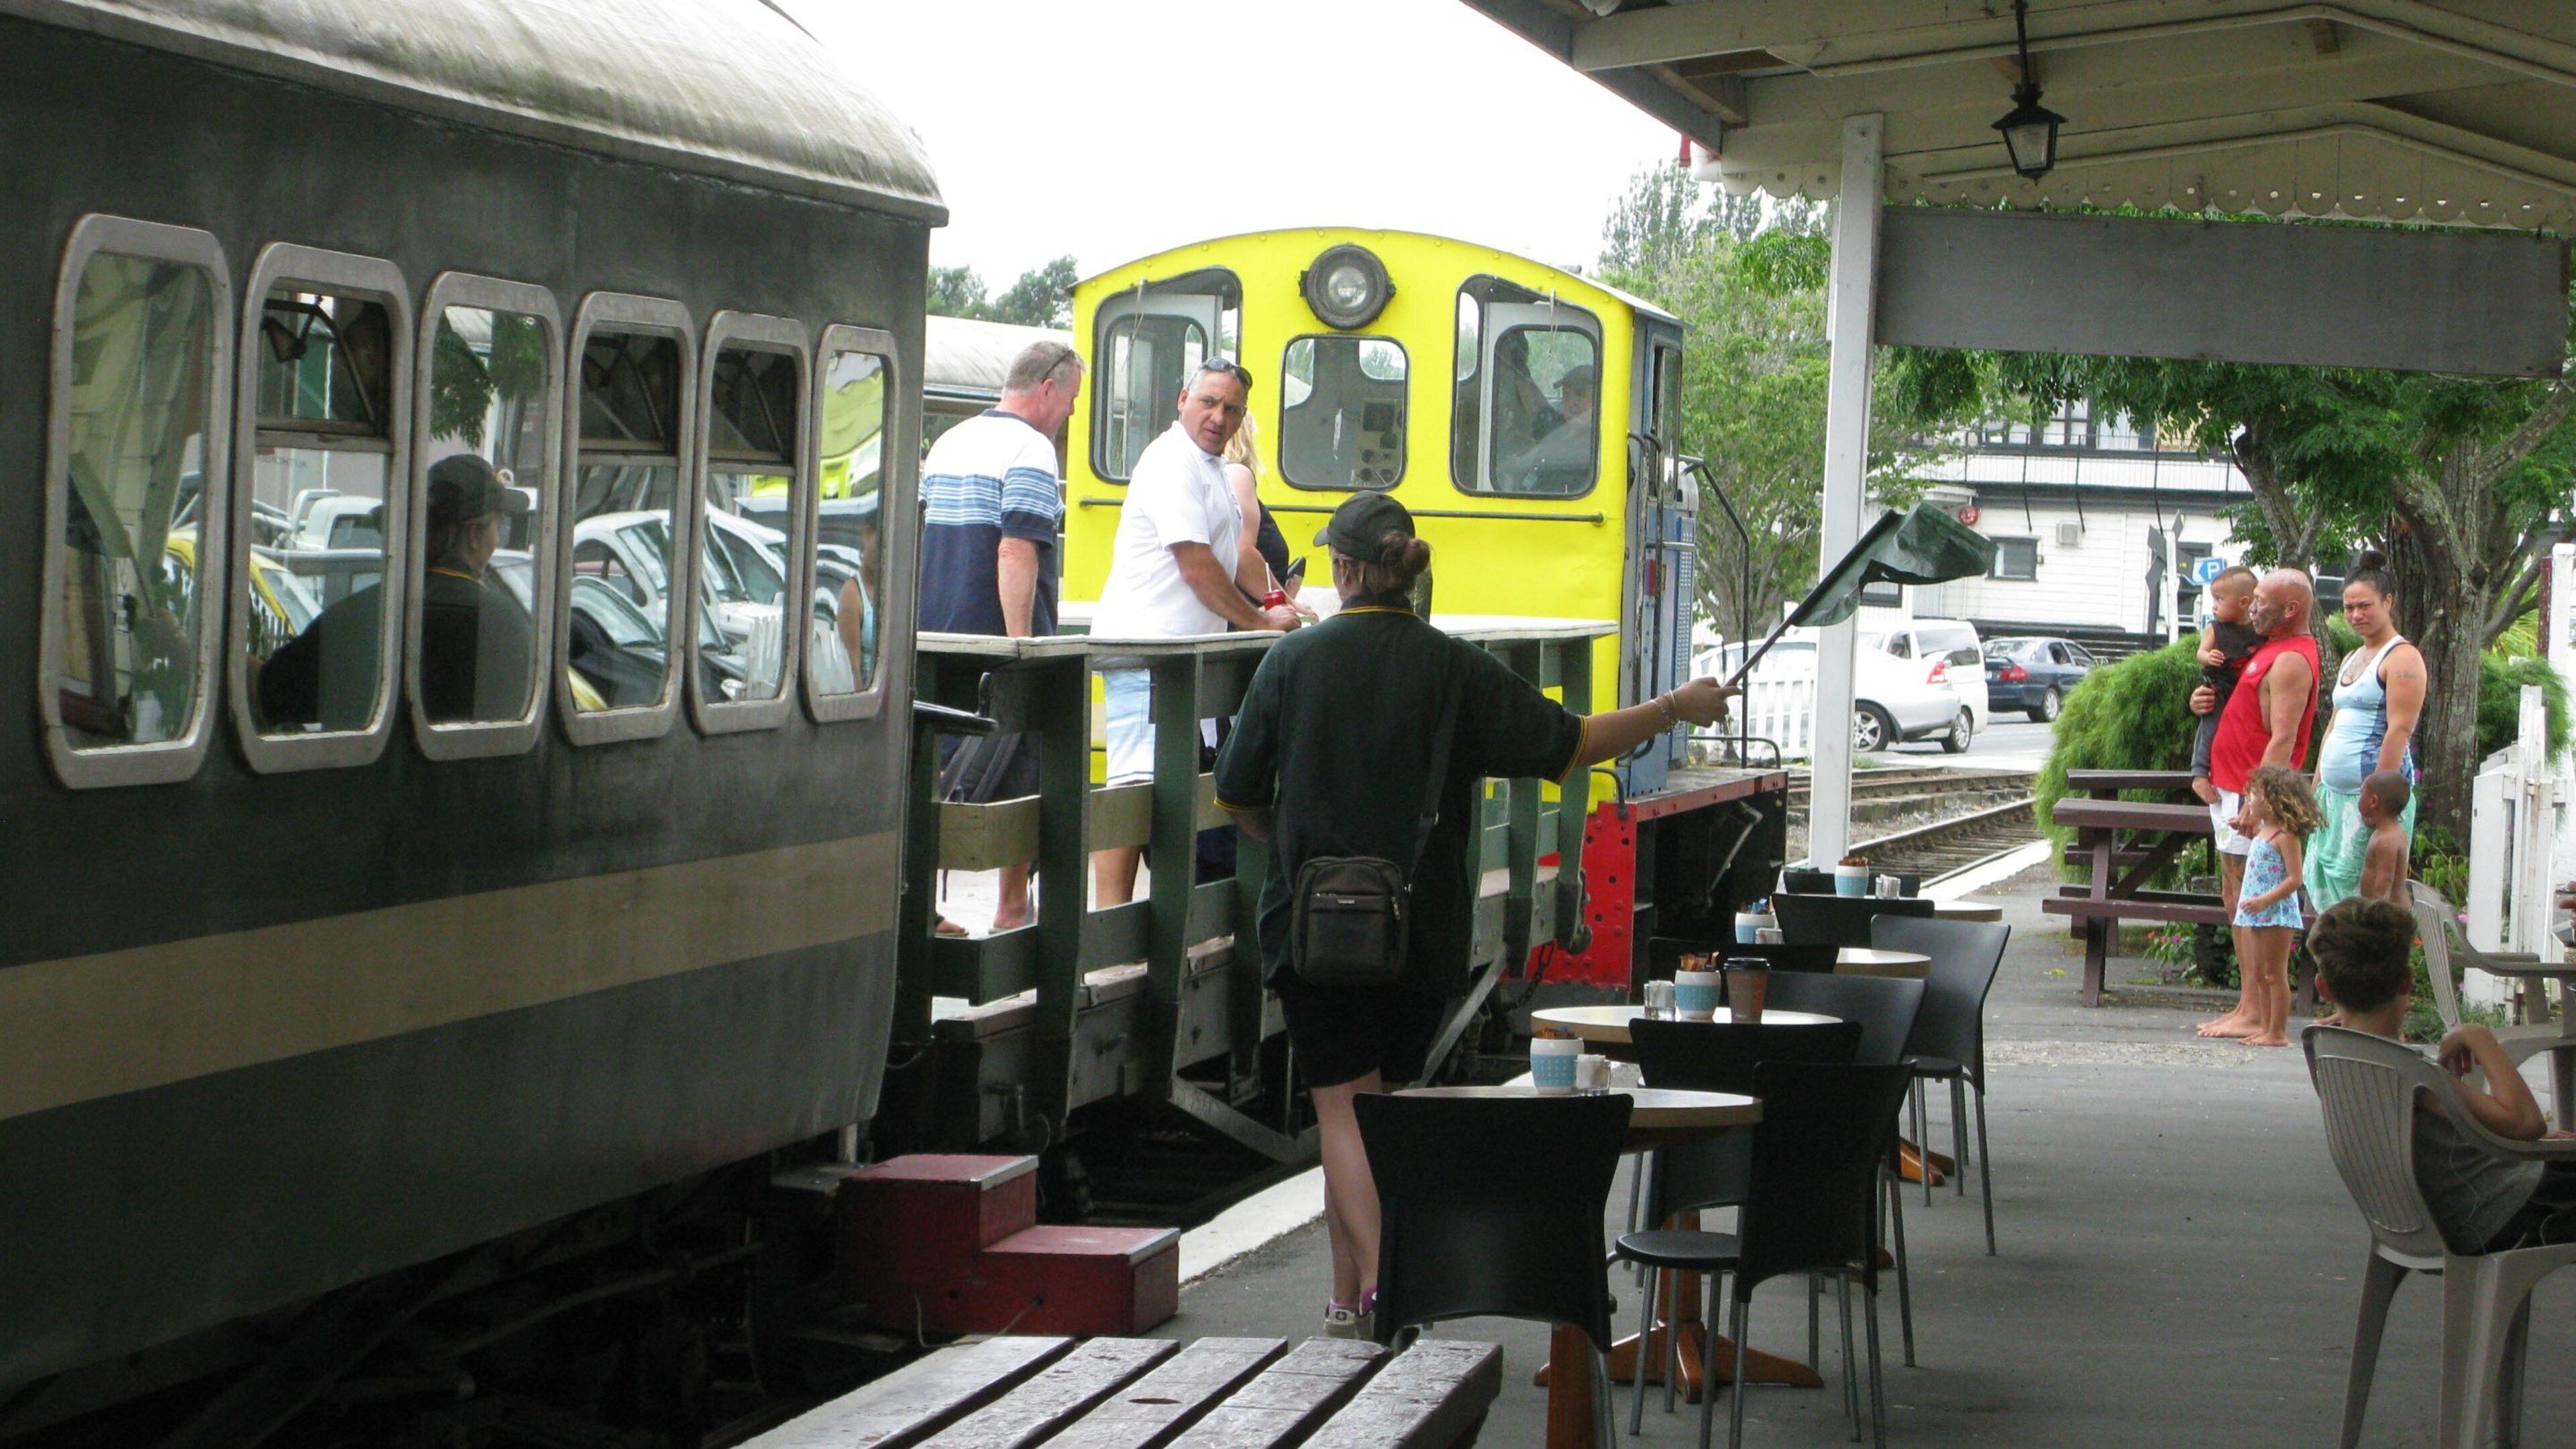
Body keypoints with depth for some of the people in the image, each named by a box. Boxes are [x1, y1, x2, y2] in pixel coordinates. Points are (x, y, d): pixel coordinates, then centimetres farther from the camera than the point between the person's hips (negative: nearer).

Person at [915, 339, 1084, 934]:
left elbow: (921, 535, 20)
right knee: (1020, 779, 3)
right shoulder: (1030, 450, -11)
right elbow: (1016, 554, -20)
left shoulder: (949, 443, 15)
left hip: (937, 641, 8)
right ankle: (1012, 908, 8)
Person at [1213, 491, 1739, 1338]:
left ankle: (1374, 1278, -21)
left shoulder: (1292, 661, -3)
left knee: (1342, 1104, -2)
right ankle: (1351, 1294, 19)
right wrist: (1675, 709, 14)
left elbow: (1238, 798, 4)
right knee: (1382, 1102, 14)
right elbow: (1569, 745, -1)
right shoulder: (1454, 670, -3)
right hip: (1421, 933, 2)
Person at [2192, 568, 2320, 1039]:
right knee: (2237, 899, 13)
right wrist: (2203, 702, 7)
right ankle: (2246, 1005, 18)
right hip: (2230, 789, 11)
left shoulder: (2291, 661, -16)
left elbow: (2282, 740, -23)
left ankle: (2255, 1013, -8)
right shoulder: (2270, 651, 16)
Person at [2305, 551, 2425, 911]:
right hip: (2337, 793, 9)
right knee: (2324, 878, 5)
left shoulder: (2402, 658, -7)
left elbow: (2399, 730, -15)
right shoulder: (2352, 661, 21)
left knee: (2361, 885, -11)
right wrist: (2317, 787, 18)